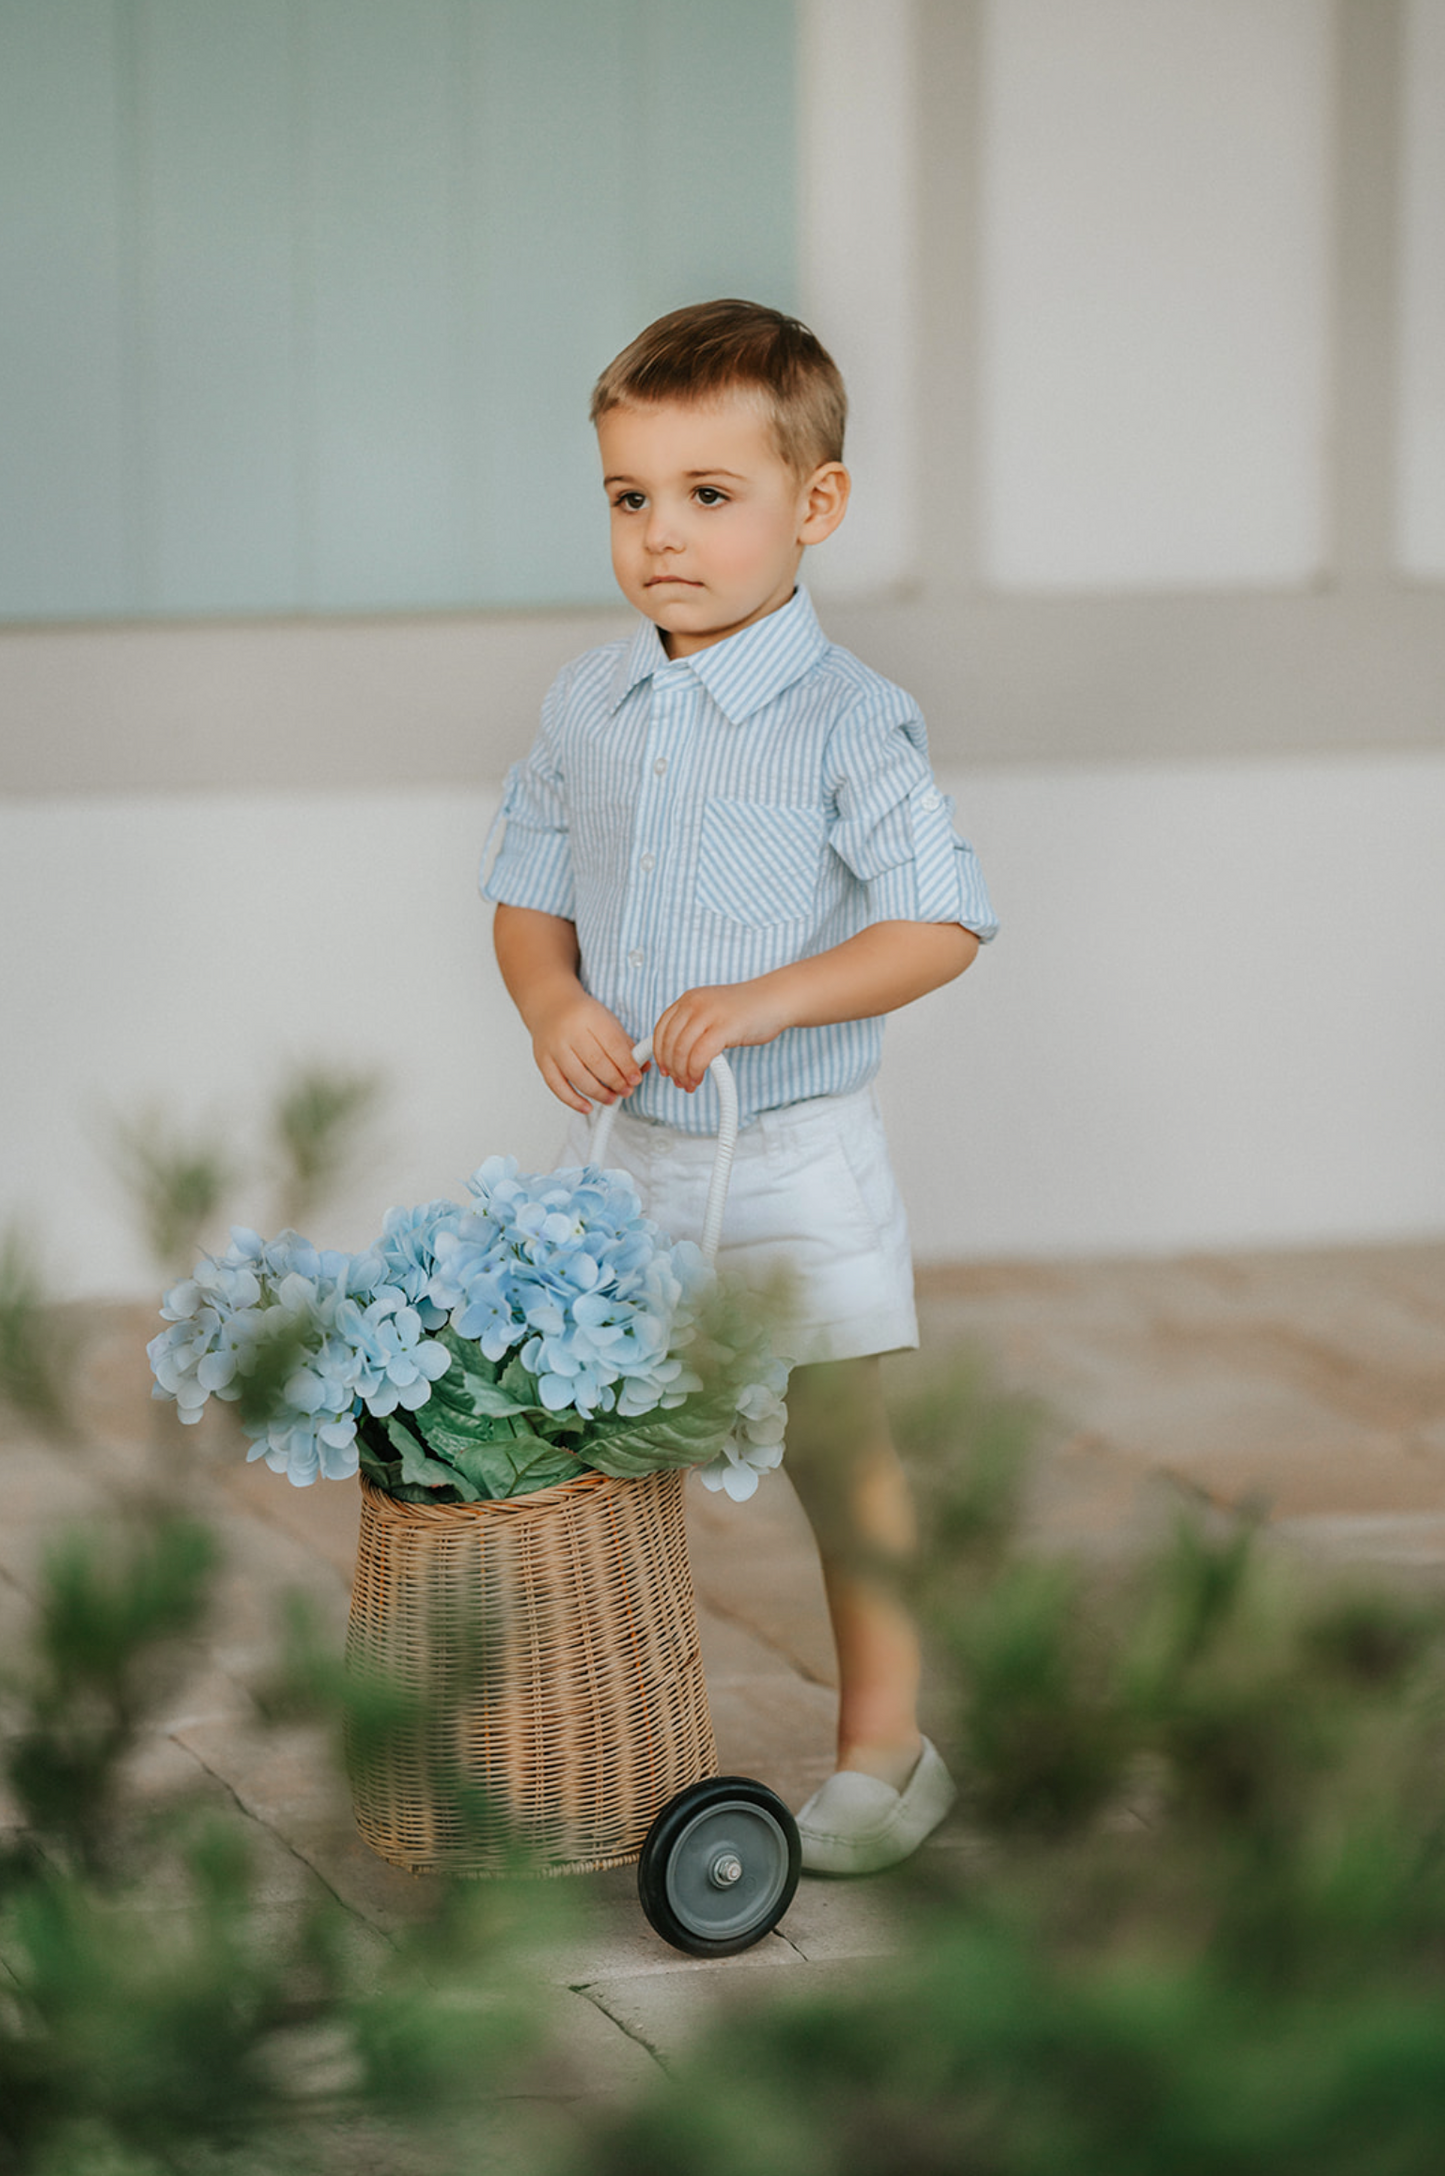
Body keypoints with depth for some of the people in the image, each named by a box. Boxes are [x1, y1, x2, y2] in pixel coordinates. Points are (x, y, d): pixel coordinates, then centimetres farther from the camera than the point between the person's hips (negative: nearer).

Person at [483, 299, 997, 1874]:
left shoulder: (849, 723, -13)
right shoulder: (585, 706, 4)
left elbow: (939, 927, -17)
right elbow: (528, 892, 12)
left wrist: (767, 1001, -29)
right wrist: (553, 1003, -9)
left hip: (793, 1168, -5)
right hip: (627, 1155, 5)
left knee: (837, 1452, 4)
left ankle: (883, 1747, 17)